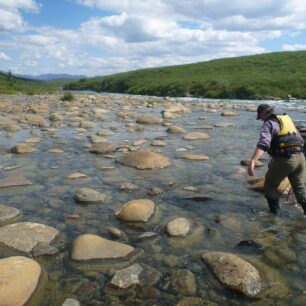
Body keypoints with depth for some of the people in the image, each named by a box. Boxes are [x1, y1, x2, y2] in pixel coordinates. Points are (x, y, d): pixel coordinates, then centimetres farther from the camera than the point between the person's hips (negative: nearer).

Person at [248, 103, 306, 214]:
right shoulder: (287, 119, 21)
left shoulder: (269, 124, -2)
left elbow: (263, 144, -23)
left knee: (270, 185, 14)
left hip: (284, 159, -7)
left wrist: (252, 162, -34)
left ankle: (274, 212, 20)